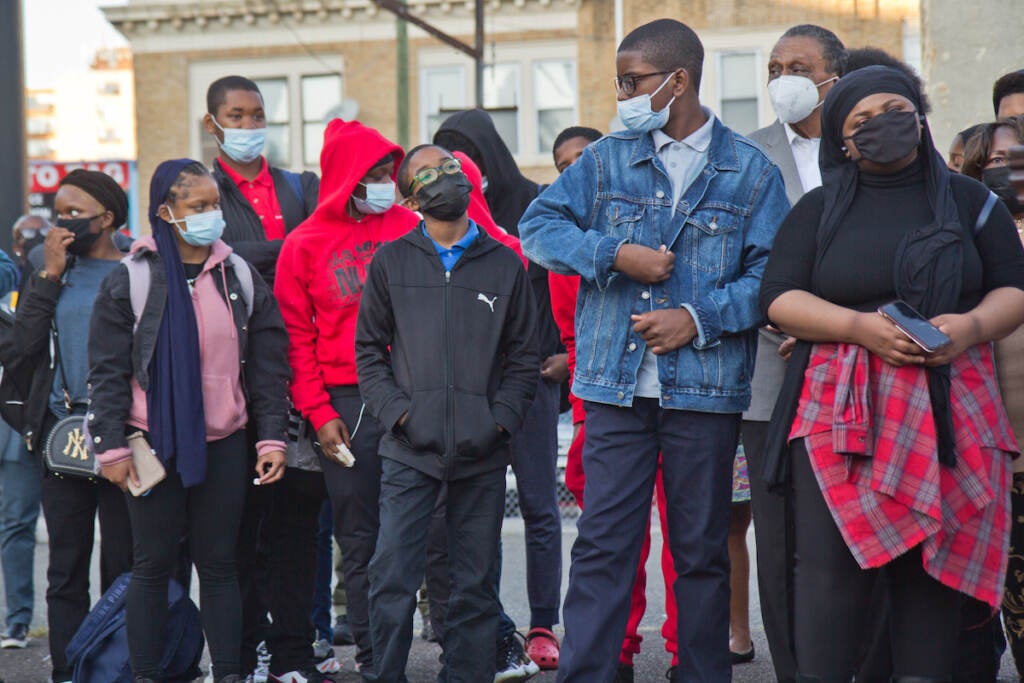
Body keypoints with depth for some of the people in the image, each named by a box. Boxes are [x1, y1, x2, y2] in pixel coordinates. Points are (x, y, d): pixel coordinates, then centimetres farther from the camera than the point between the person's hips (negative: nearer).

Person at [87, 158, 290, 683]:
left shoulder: (241, 277, 6)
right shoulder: (129, 280, -3)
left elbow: (269, 365, 8)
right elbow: (107, 371, -2)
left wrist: (271, 437, 1)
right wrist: (112, 447, -8)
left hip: (223, 444, 2)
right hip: (154, 445, -2)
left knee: (219, 563, 8)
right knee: (152, 565, 5)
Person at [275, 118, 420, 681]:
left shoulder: (410, 228, 9)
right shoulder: (304, 246, 6)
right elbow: (297, 337, 4)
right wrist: (319, 413, -4)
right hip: (346, 404, 0)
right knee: (360, 539, 4)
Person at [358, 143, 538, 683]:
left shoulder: (505, 264, 10)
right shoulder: (391, 262, 9)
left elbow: (523, 356, 11)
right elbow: (368, 349, 9)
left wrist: (501, 417, -3)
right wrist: (395, 411, -5)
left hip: (482, 454, 1)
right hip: (410, 450, -1)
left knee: (476, 585, 6)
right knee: (392, 580, -6)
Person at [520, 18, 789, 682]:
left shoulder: (751, 171, 4)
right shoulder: (608, 158, 10)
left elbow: (771, 273, -1)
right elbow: (538, 227, 5)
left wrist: (700, 318, -14)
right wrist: (617, 255, -9)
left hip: (707, 389, -1)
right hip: (616, 385, 1)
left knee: (702, 548, 9)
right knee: (603, 545, -1)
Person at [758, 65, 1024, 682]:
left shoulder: (970, 201, 14)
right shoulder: (819, 210, 12)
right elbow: (780, 298, 3)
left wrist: (972, 325, -12)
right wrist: (859, 326, -14)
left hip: (949, 408, 1)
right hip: (840, 408, -1)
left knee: (933, 561, -2)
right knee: (830, 561, -10)